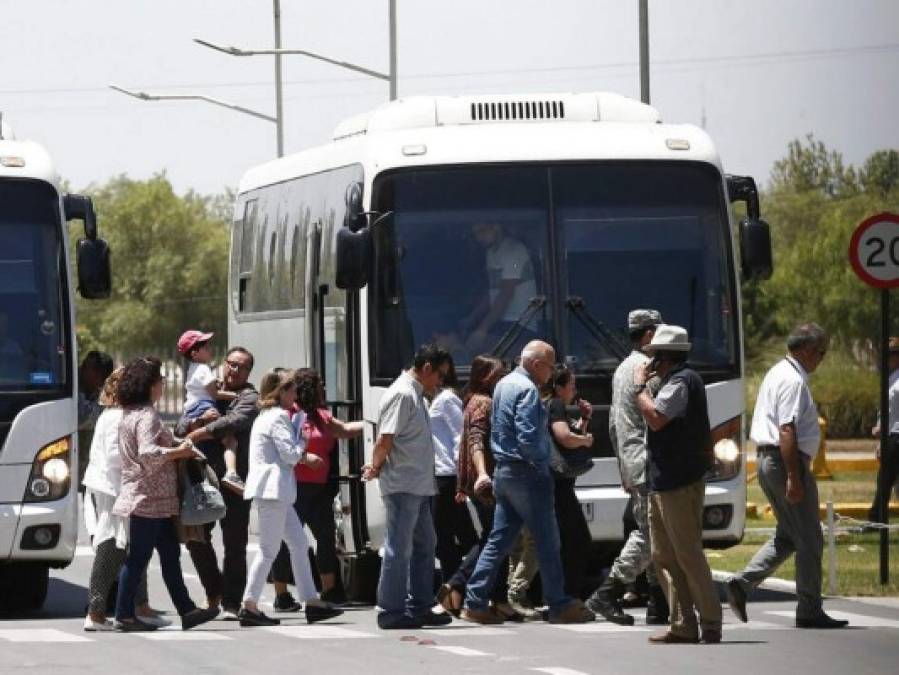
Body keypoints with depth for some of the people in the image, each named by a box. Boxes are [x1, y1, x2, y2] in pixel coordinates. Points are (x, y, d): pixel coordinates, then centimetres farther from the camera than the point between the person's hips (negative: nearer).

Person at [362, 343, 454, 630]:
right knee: (399, 548, -6)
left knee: (425, 544, 15)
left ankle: (420, 607, 21)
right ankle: (391, 611, -2)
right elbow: (385, 439, -20)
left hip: (418, 486, 10)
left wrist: (376, 466, 8)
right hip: (402, 485, -10)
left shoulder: (415, 395, 17)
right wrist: (377, 467, -6)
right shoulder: (402, 394, -15)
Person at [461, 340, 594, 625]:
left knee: (499, 540, 9)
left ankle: (475, 603, 5)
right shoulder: (527, 389, -16)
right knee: (547, 541, -1)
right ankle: (560, 606, 3)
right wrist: (542, 465, -12)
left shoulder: (504, 384, 15)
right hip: (526, 474, -9)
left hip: (504, 471, 9)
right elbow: (528, 437, -24)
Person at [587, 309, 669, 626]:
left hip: (630, 465, 10)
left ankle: (660, 604, 9)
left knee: (649, 533, 10)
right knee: (648, 534, -10)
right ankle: (608, 594, -15)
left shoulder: (621, 370, 19)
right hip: (648, 464, -10)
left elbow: (613, 424, 23)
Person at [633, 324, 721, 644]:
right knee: (663, 556, 11)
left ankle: (711, 625, -7)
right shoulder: (677, 380, 20)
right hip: (663, 483, 11)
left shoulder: (682, 382, -12)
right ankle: (683, 625, 12)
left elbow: (655, 418, -22)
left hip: (680, 484, -11)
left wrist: (640, 386, -12)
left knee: (688, 555, -9)